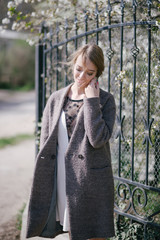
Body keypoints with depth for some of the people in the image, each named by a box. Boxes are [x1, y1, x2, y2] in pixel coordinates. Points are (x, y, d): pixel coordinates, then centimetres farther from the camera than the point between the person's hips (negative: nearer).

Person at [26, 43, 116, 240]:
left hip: (91, 181, -3)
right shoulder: (56, 99, 7)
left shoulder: (105, 100, -3)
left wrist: (92, 100, -15)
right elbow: (46, 144, 8)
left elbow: (98, 139, -18)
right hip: (62, 180, 3)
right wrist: (44, 185, 4)